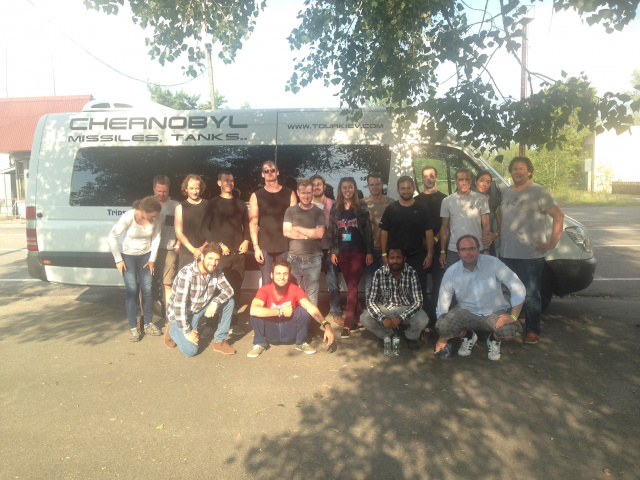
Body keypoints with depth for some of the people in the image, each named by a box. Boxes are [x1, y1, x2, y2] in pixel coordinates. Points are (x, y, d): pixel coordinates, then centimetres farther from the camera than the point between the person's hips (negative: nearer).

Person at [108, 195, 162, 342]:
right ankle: (133, 328, 4)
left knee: (148, 290, 2)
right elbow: (112, 236, -19)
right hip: (127, 255, -3)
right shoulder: (129, 217, -26)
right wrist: (118, 260, -15)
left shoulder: (156, 218, -17)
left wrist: (152, 259, -1)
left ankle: (148, 324, 17)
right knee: (132, 290, -7)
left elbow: (156, 237, -3)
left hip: (145, 255, 3)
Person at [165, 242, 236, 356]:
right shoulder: (187, 274, -30)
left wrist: (215, 303, -28)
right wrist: (187, 332, -23)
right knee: (191, 350, -18)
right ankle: (173, 331, 14)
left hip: (202, 309, 6)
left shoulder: (216, 272, -10)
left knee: (229, 302, -14)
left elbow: (228, 290, -8)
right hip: (180, 314, -6)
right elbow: (179, 306, -29)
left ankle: (219, 341, -2)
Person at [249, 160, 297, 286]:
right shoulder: (256, 196, 6)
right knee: (267, 283, 3)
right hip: (265, 246, 0)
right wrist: (256, 247, -7)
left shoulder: (289, 194, 8)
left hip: (285, 246, 1)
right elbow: (253, 223, 2)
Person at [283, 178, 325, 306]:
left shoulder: (318, 212, 7)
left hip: (313, 259, -1)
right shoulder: (290, 211, 9)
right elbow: (286, 232, -4)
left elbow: (320, 233, -6)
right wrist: (309, 234, -6)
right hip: (294, 258, 1)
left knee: (312, 297, -1)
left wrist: (297, 228, -3)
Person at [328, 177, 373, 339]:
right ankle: (358, 319, 19)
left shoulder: (361, 207, -1)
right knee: (351, 287, 9)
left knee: (352, 288, -8)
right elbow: (332, 231, 9)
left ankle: (347, 325, -6)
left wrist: (369, 252, -6)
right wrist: (333, 251, 4)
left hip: (359, 252, -3)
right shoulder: (335, 208, 7)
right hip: (342, 253, 4)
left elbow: (368, 230, -2)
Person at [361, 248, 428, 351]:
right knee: (365, 319, -24)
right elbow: (370, 301, -16)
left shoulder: (411, 273, -19)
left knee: (422, 320, -30)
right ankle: (387, 335, 9)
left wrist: (400, 318, -32)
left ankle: (411, 337, 8)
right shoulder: (379, 273, -18)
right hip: (385, 308, 1)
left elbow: (418, 302, -20)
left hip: (406, 309, -1)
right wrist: (383, 319, -32)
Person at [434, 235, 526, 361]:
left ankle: (494, 340, 10)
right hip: (466, 312, 1)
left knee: (508, 332, -32)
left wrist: (513, 316, -21)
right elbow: (443, 304, -2)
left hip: (495, 312, -1)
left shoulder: (493, 263, -12)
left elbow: (518, 288, -11)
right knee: (444, 326, -26)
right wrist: (442, 338, 1)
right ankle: (468, 336, 11)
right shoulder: (451, 272, -7)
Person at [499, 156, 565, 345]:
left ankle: (532, 331, 16)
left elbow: (559, 216, -11)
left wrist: (552, 242, -14)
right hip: (507, 253, 6)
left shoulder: (539, 192, -6)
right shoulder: (506, 193, 13)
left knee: (530, 295, 0)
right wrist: (499, 233, 15)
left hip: (531, 254, -6)